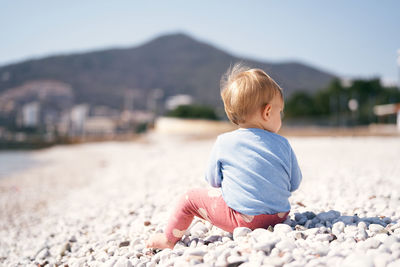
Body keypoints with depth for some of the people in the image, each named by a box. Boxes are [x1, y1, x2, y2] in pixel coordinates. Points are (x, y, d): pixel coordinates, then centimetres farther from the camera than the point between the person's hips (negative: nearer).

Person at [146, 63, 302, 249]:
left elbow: (213, 181, 6)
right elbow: (294, 183, 10)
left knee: (191, 198, 11)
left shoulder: (224, 143, -6)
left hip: (242, 218, -3)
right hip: (279, 217, 4)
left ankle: (170, 239, 25)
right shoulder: (282, 144, -1)